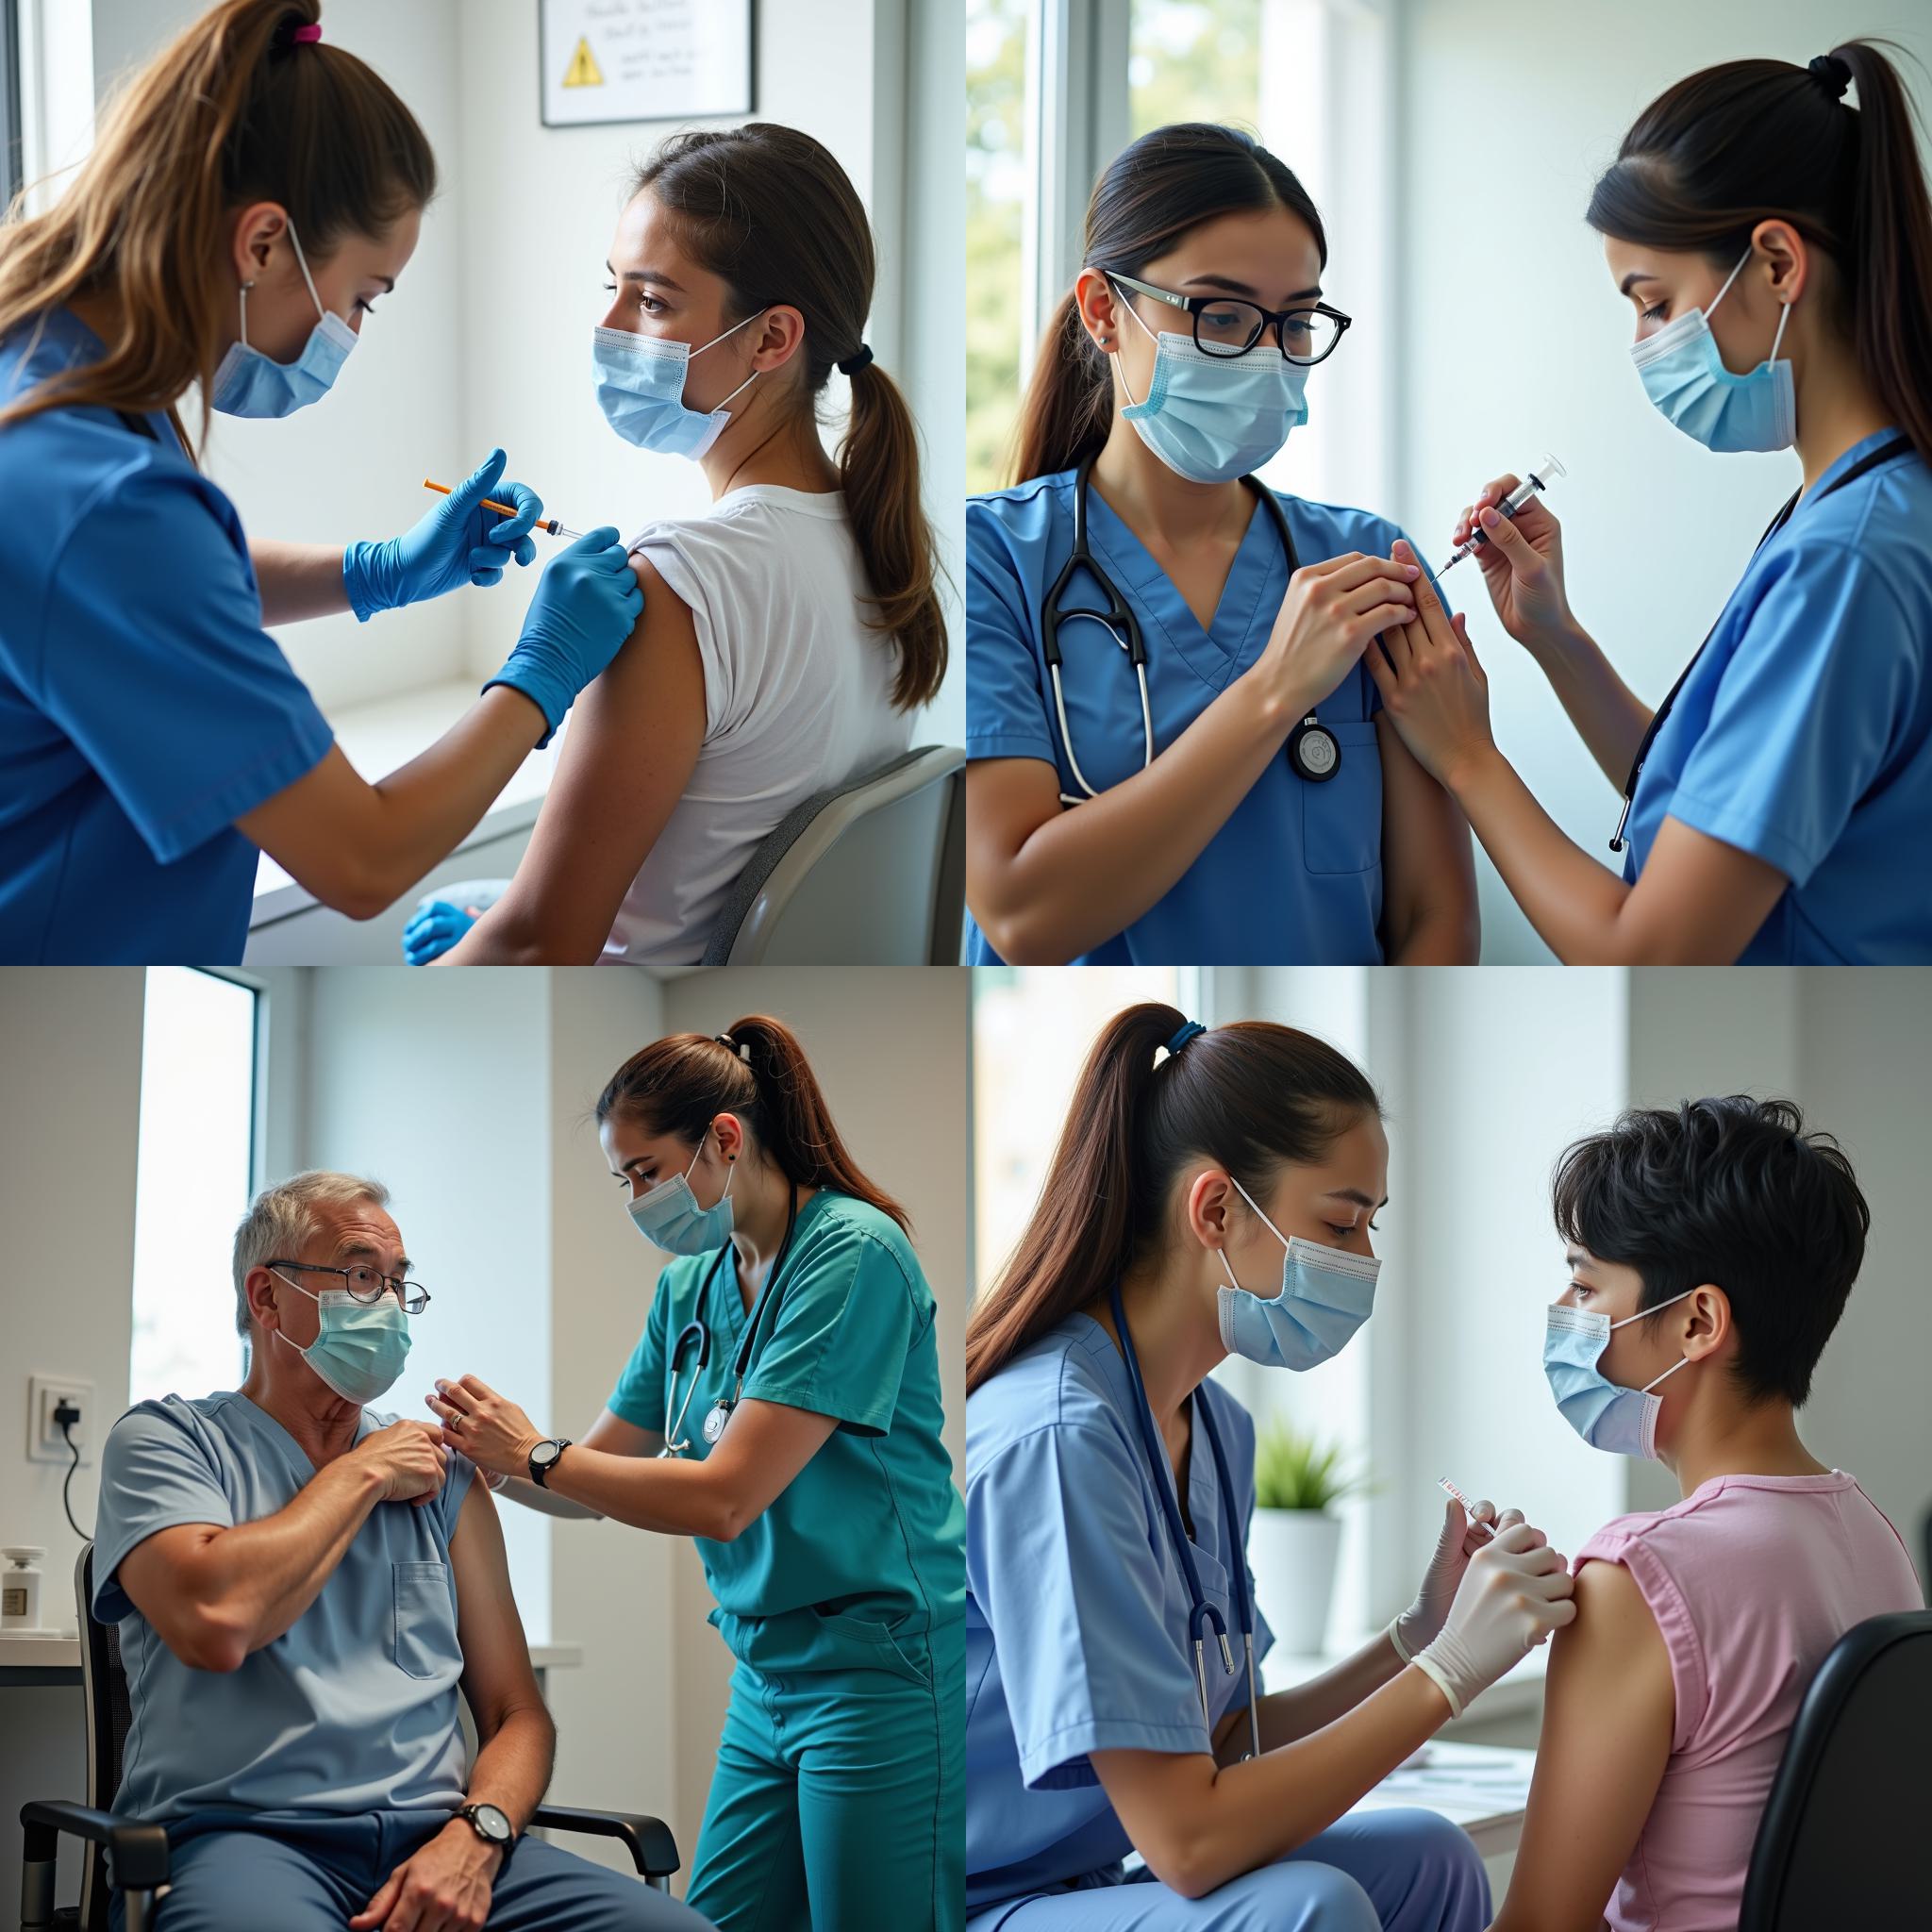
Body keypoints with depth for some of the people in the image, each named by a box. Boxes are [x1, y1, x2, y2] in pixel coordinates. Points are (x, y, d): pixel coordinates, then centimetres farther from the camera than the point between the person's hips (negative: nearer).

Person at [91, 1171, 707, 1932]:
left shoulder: (440, 1472, 21)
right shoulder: (166, 1438, 8)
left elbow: (517, 1713, 17)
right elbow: (216, 1623, -13)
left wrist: (474, 1837, -5)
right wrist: (362, 1475, 1)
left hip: (434, 1840, 5)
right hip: (246, 1837, -5)